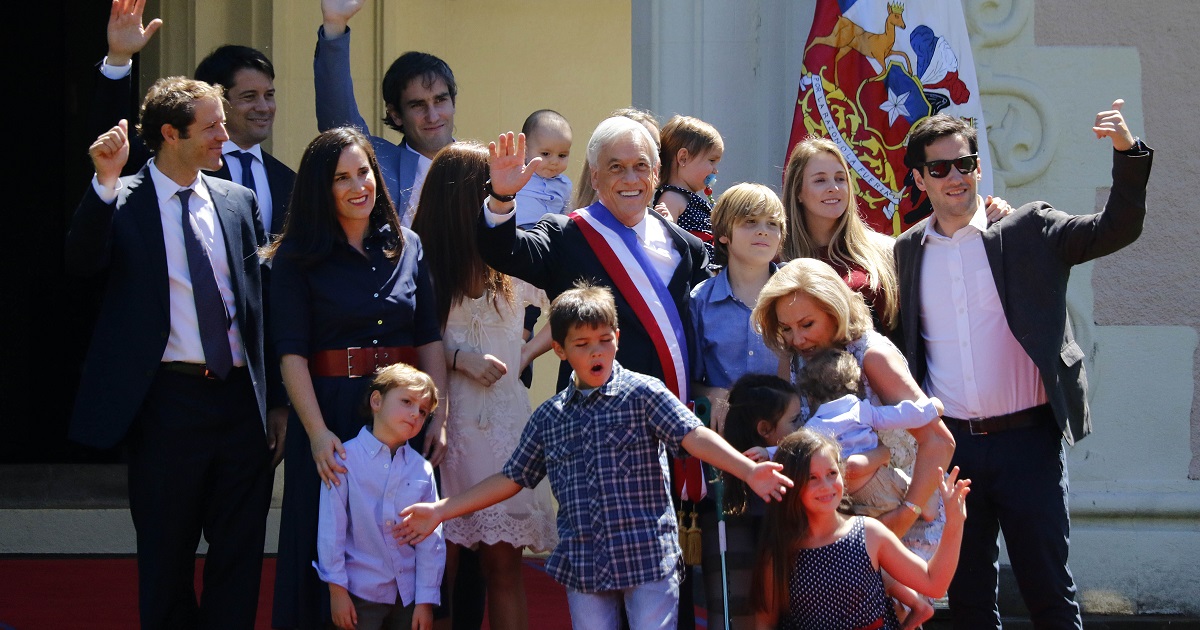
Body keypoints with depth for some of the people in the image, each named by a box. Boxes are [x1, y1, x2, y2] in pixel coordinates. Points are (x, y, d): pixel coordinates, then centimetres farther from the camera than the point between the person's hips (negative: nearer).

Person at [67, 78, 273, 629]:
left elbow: (255, 298, 12)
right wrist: (106, 183, -31)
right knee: (167, 559, 6)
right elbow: (81, 263, -19)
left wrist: (272, 398, 8)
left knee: (240, 559, 8)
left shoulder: (236, 201, 10)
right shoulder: (121, 202, -3)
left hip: (240, 397, 4)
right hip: (170, 397, -4)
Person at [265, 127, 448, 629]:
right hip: (331, 412, -3)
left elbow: (429, 339, 8)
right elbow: (291, 353, -9)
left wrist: (439, 417, -2)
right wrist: (317, 432, -20)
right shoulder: (298, 257, -3)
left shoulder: (406, 246, 9)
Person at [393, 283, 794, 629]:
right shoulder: (549, 417, 11)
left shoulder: (643, 393, -1)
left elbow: (693, 436, -12)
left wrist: (748, 471, -29)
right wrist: (439, 511, 15)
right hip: (584, 568, 4)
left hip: (649, 559, -4)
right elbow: (511, 479, 18)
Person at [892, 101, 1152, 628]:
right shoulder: (907, 252, 9)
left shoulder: (1028, 231, -1)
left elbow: (1117, 228, -10)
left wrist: (1127, 151, -26)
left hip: (1026, 441, -3)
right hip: (950, 446, 3)